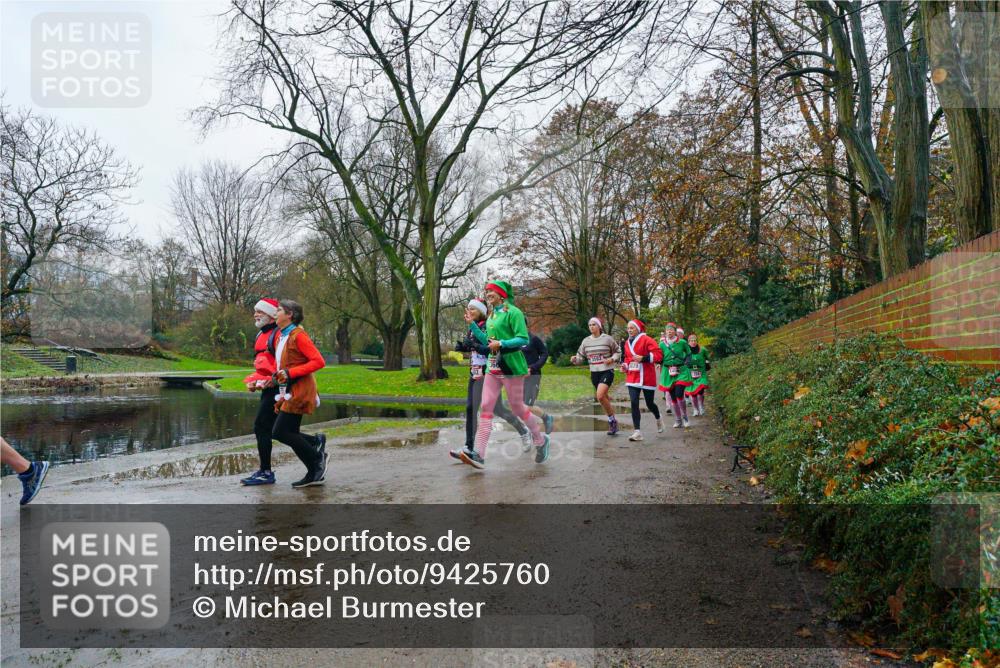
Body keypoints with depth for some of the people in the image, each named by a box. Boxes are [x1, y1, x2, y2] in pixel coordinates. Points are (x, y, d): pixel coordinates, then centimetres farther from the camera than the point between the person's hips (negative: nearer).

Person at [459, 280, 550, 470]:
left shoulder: (513, 312, -9)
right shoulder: (491, 315, 16)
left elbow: (523, 339, -15)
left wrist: (501, 343, -23)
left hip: (511, 367, -8)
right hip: (493, 367, 8)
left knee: (517, 408, 3)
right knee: (485, 407, -3)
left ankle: (541, 440, 27)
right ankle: (479, 455, -6)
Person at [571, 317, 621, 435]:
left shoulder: (608, 339, -5)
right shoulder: (586, 341, 6)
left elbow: (618, 352, 5)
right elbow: (581, 357, 9)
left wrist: (612, 359, -13)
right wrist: (575, 359, -12)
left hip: (607, 371, -5)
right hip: (594, 373, 5)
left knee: (600, 395, -22)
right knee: (604, 398, 12)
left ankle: (612, 420, -5)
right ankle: (613, 421, 26)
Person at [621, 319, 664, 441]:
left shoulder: (646, 340, -9)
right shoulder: (627, 343, 11)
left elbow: (658, 354, -16)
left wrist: (643, 358, -26)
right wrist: (626, 365, 6)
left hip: (647, 377, -5)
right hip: (632, 377, 5)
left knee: (650, 403, 7)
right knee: (634, 402, -10)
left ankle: (658, 419, 41)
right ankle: (637, 432, -8)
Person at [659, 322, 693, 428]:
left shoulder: (682, 342, -1)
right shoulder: (662, 344, 4)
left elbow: (688, 354, 11)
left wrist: (686, 364, -2)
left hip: (681, 372, -2)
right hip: (668, 373, 3)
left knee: (679, 395, -15)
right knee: (673, 397, 6)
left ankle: (685, 418, 6)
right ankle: (678, 420, 18)